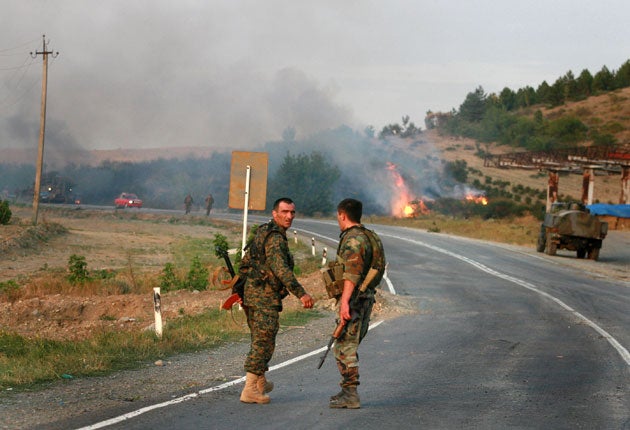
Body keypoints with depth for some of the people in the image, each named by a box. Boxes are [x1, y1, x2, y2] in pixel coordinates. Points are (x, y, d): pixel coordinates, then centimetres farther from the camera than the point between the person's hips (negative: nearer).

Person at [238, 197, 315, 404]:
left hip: (251, 293, 10)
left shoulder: (262, 233, 16)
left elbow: (244, 264, 22)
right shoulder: (275, 238, -16)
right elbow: (281, 269, -28)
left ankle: (260, 382, 35)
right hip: (265, 297, -10)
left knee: (260, 341, 22)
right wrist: (301, 293, -31)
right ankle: (250, 390, -8)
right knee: (263, 343, -6)